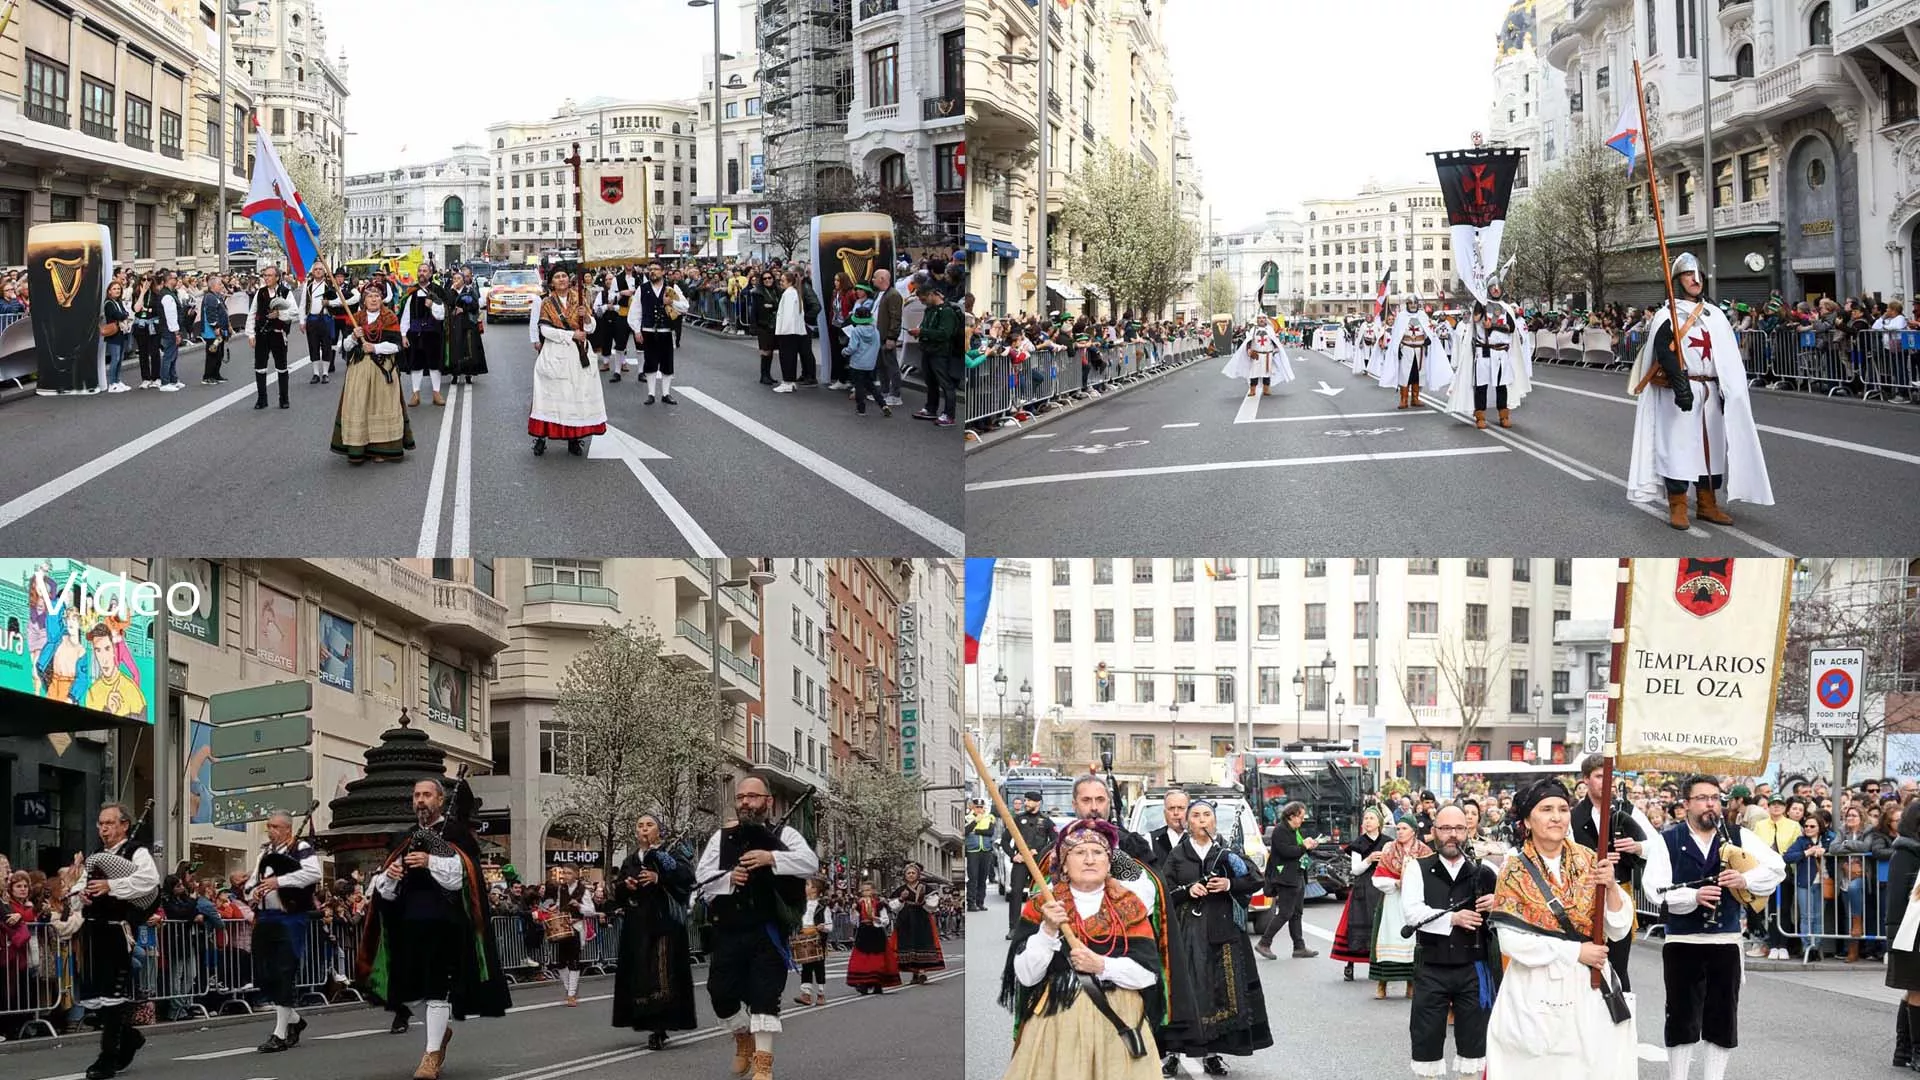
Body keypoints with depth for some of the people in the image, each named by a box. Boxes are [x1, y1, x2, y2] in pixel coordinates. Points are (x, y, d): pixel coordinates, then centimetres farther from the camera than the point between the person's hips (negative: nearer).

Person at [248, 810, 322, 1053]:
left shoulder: (302, 849, -3)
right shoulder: (265, 854, 21)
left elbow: (313, 873, -20)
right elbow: (250, 883, 25)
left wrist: (279, 881, -23)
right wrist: (252, 893, 1)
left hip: (290, 919, -8)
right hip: (265, 920, 8)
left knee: (285, 974, -8)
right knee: (263, 975, 8)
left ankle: (281, 1033, -5)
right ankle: (293, 1019, 25)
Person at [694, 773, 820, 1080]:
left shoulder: (784, 834, 1)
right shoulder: (721, 837, 9)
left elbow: (811, 864, -15)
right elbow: (703, 878, 4)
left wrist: (771, 857, -26)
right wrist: (729, 878, -16)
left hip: (767, 931, -3)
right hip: (728, 931, 3)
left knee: (765, 994, -7)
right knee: (721, 991, 4)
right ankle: (744, 1038, 34)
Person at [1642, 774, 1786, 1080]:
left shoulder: (1738, 835, 4)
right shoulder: (1668, 840, -3)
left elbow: (1777, 868, 0)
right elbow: (1655, 886, -13)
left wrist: (1746, 879, -17)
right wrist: (1693, 896, -26)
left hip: (1725, 940, 2)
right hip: (1682, 941, -2)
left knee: (1722, 1019, 8)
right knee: (1681, 1019, 2)